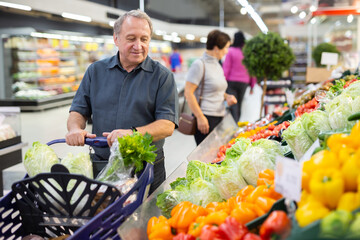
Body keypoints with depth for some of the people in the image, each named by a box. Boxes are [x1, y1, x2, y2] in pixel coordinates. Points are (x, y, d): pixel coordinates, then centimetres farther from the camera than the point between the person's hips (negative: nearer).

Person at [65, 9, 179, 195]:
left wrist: (133, 132, -27)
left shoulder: (161, 76, -2)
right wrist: (75, 129, -12)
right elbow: (79, 110, 11)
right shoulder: (96, 71, 8)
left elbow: (167, 125, -11)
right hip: (101, 166, 2)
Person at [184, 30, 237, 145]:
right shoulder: (199, 64, -10)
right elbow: (188, 93, -15)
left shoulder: (217, 65, 16)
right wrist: (200, 117, -19)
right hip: (206, 118, -8)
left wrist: (227, 96, 6)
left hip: (219, 116, 8)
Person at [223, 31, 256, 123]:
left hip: (232, 81, -3)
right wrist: (252, 85, 14)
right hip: (244, 82, 4)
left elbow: (226, 68, -7)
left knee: (233, 105, -5)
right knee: (239, 104, 14)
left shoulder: (231, 51, -9)